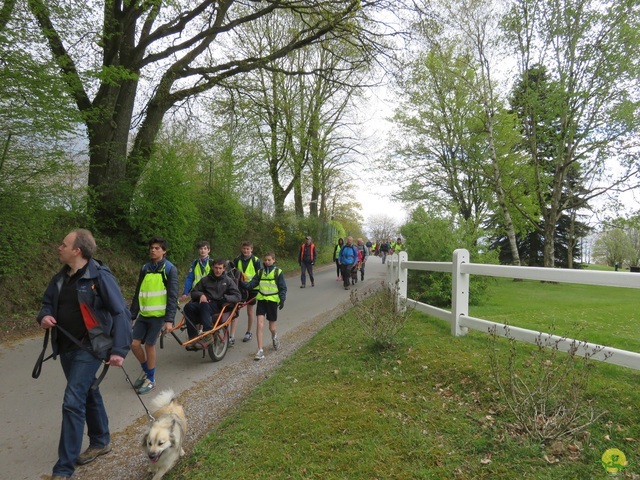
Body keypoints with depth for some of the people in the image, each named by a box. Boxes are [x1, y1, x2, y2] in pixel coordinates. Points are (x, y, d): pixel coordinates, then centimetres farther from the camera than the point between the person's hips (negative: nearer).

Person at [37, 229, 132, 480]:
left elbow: (121, 313, -18)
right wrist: (44, 316, -6)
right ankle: (101, 442, 38)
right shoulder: (60, 278, 5)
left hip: (89, 348, -8)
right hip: (66, 348, 8)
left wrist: (119, 350, -23)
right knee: (88, 394, 20)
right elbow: (47, 303, 20)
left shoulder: (100, 276, -18)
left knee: (72, 402, -9)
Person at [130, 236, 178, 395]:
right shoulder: (145, 268, 9)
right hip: (143, 314, 5)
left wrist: (169, 319, -16)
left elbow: (172, 296, -11)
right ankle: (146, 370, 28)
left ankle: (151, 379, 18)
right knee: (134, 344, 2)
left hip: (159, 315, -5)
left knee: (149, 345, -1)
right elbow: (138, 293, 14)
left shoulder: (170, 269, -8)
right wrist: (132, 315, 11)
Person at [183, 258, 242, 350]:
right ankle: (193, 338, -29)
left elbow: (238, 297, 0)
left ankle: (208, 336, -41)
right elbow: (193, 292, 18)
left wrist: (224, 298, -16)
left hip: (218, 306, -3)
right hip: (205, 303, 4)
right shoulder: (205, 279, 19)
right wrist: (200, 294, -5)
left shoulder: (228, 280, 10)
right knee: (188, 307, -28)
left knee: (204, 305, -37)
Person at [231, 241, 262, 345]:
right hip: (239, 288, 2)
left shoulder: (256, 261, -5)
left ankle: (249, 333, 31)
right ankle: (232, 336, -3)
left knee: (250, 311, 12)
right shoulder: (237, 260, 2)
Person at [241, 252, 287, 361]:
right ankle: (260, 351, -6)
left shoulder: (278, 272, -1)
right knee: (260, 324, -11)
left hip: (273, 300, -2)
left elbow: (283, 287, -1)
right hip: (261, 300, 2)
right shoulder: (260, 272, 8)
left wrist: (282, 299, -11)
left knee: (272, 327, 7)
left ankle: (274, 337, 44)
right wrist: (242, 283, -13)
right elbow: (251, 284, 4)